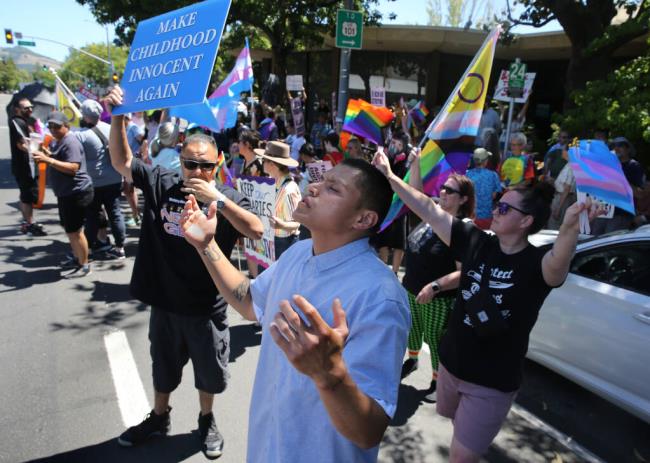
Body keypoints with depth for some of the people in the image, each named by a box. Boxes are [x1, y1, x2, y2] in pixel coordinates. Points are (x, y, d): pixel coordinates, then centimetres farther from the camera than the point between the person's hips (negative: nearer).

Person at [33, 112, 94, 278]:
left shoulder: (70, 142, -17)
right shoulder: (61, 141, 17)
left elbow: (73, 168, -28)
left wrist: (48, 160, -32)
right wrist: (49, 155, 15)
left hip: (76, 193, -11)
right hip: (67, 193, 11)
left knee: (74, 231, -5)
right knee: (69, 229, 20)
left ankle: (84, 266, 5)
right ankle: (77, 259, 34)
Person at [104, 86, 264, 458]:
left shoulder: (227, 198, -15)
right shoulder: (162, 184, -6)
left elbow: (257, 230, -28)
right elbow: (122, 161, 2)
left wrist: (216, 198, -35)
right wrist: (118, 117, -13)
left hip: (207, 308, -2)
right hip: (164, 303, 3)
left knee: (209, 371, 19)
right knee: (163, 368, 25)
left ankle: (207, 420, 46)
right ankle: (159, 418, 51)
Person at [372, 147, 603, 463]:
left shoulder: (536, 263, -20)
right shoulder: (477, 242, -8)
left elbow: (558, 262, -44)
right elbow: (428, 209, -10)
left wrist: (569, 228, -65)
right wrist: (390, 177, -14)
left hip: (492, 382, -5)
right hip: (451, 364, 5)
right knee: (459, 423, 32)